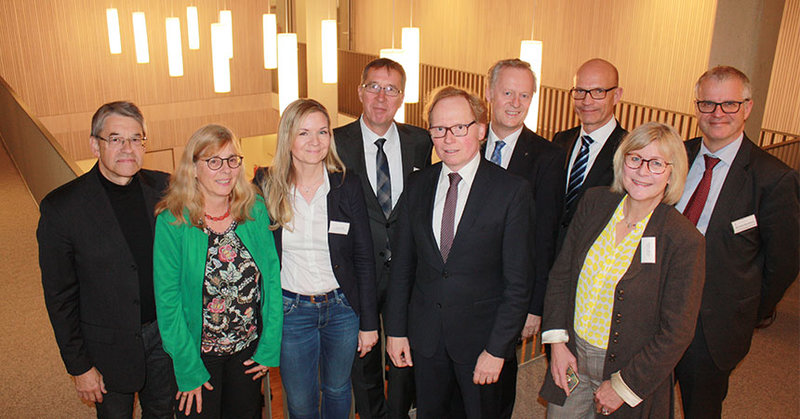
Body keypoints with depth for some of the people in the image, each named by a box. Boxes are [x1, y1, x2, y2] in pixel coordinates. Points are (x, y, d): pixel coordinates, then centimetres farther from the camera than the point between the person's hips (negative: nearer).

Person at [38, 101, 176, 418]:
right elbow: (60, 295, -9)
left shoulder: (163, 187, -6)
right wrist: (79, 366, -6)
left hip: (165, 332, 3)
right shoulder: (61, 207, -15)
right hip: (109, 344, -3)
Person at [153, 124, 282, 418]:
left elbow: (272, 276, -4)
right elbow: (168, 300, -13)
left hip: (249, 348, 3)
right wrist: (188, 370, -11)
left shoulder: (255, 209, -7)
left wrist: (270, 347, -5)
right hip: (198, 351, -3)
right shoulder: (172, 222, -17)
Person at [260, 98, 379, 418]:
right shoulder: (267, 189, -6)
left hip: (342, 308, 0)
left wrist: (369, 322, -3)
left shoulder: (347, 186, -6)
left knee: (337, 390, 20)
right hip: (291, 311, 0)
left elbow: (364, 258, -3)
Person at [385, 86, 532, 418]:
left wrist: (497, 349, -13)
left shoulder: (513, 190, -11)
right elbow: (401, 264, 5)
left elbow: (517, 281, -11)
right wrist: (395, 329, 3)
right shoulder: (417, 185, 2)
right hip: (425, 338, 3)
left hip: (482, 338, -3)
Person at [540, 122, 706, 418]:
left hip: (629, 368, -3)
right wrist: (556, 341, -5)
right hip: (571, 356, 4)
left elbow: (676, 332, -14)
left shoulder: (684, 241, -17)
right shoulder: (594, 202, -5)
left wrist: (624, 386, -12)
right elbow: (561, 273, 1)